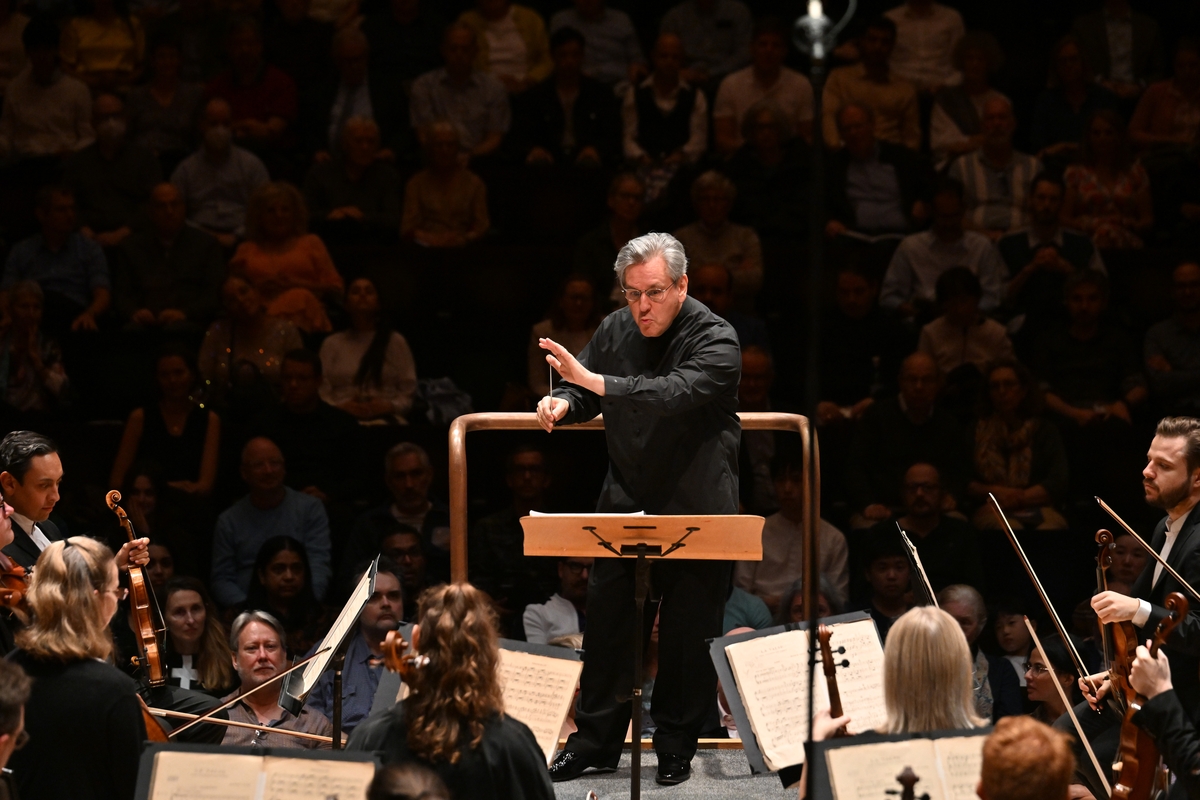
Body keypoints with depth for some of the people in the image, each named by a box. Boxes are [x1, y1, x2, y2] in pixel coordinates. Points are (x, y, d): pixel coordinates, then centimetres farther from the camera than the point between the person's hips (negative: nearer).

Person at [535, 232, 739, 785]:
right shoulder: (616, 331, 3)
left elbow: (676, 393, -31)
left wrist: (595, 381, -38)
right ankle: (595, 739, 14)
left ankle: (676, 746, 12)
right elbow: (587, 391, 16)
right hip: (626, 500, 5)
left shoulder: (716, 340, -15)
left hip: (697, 507, -5)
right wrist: (563, 403, -9)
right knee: (605, 616, 5)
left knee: (688, 631, 1)